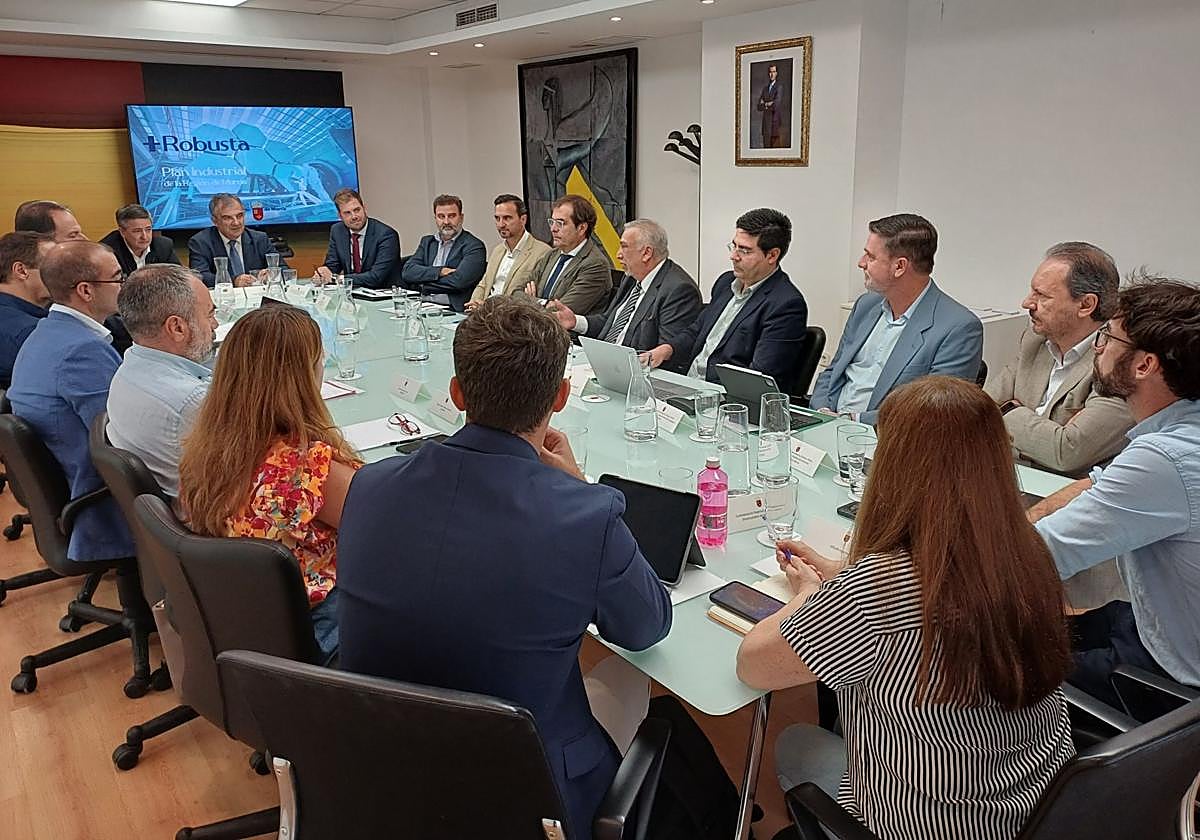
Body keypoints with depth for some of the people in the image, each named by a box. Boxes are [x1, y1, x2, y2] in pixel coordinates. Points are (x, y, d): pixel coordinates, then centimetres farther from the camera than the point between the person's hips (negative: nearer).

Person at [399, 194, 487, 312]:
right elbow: (407, 272, 4)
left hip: (454, 309, -6)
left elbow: (458, 281, -15)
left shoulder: (474, 246, -1)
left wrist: (422, 283, -4)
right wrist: (439, 271, -11)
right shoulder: (427, 242, 19)